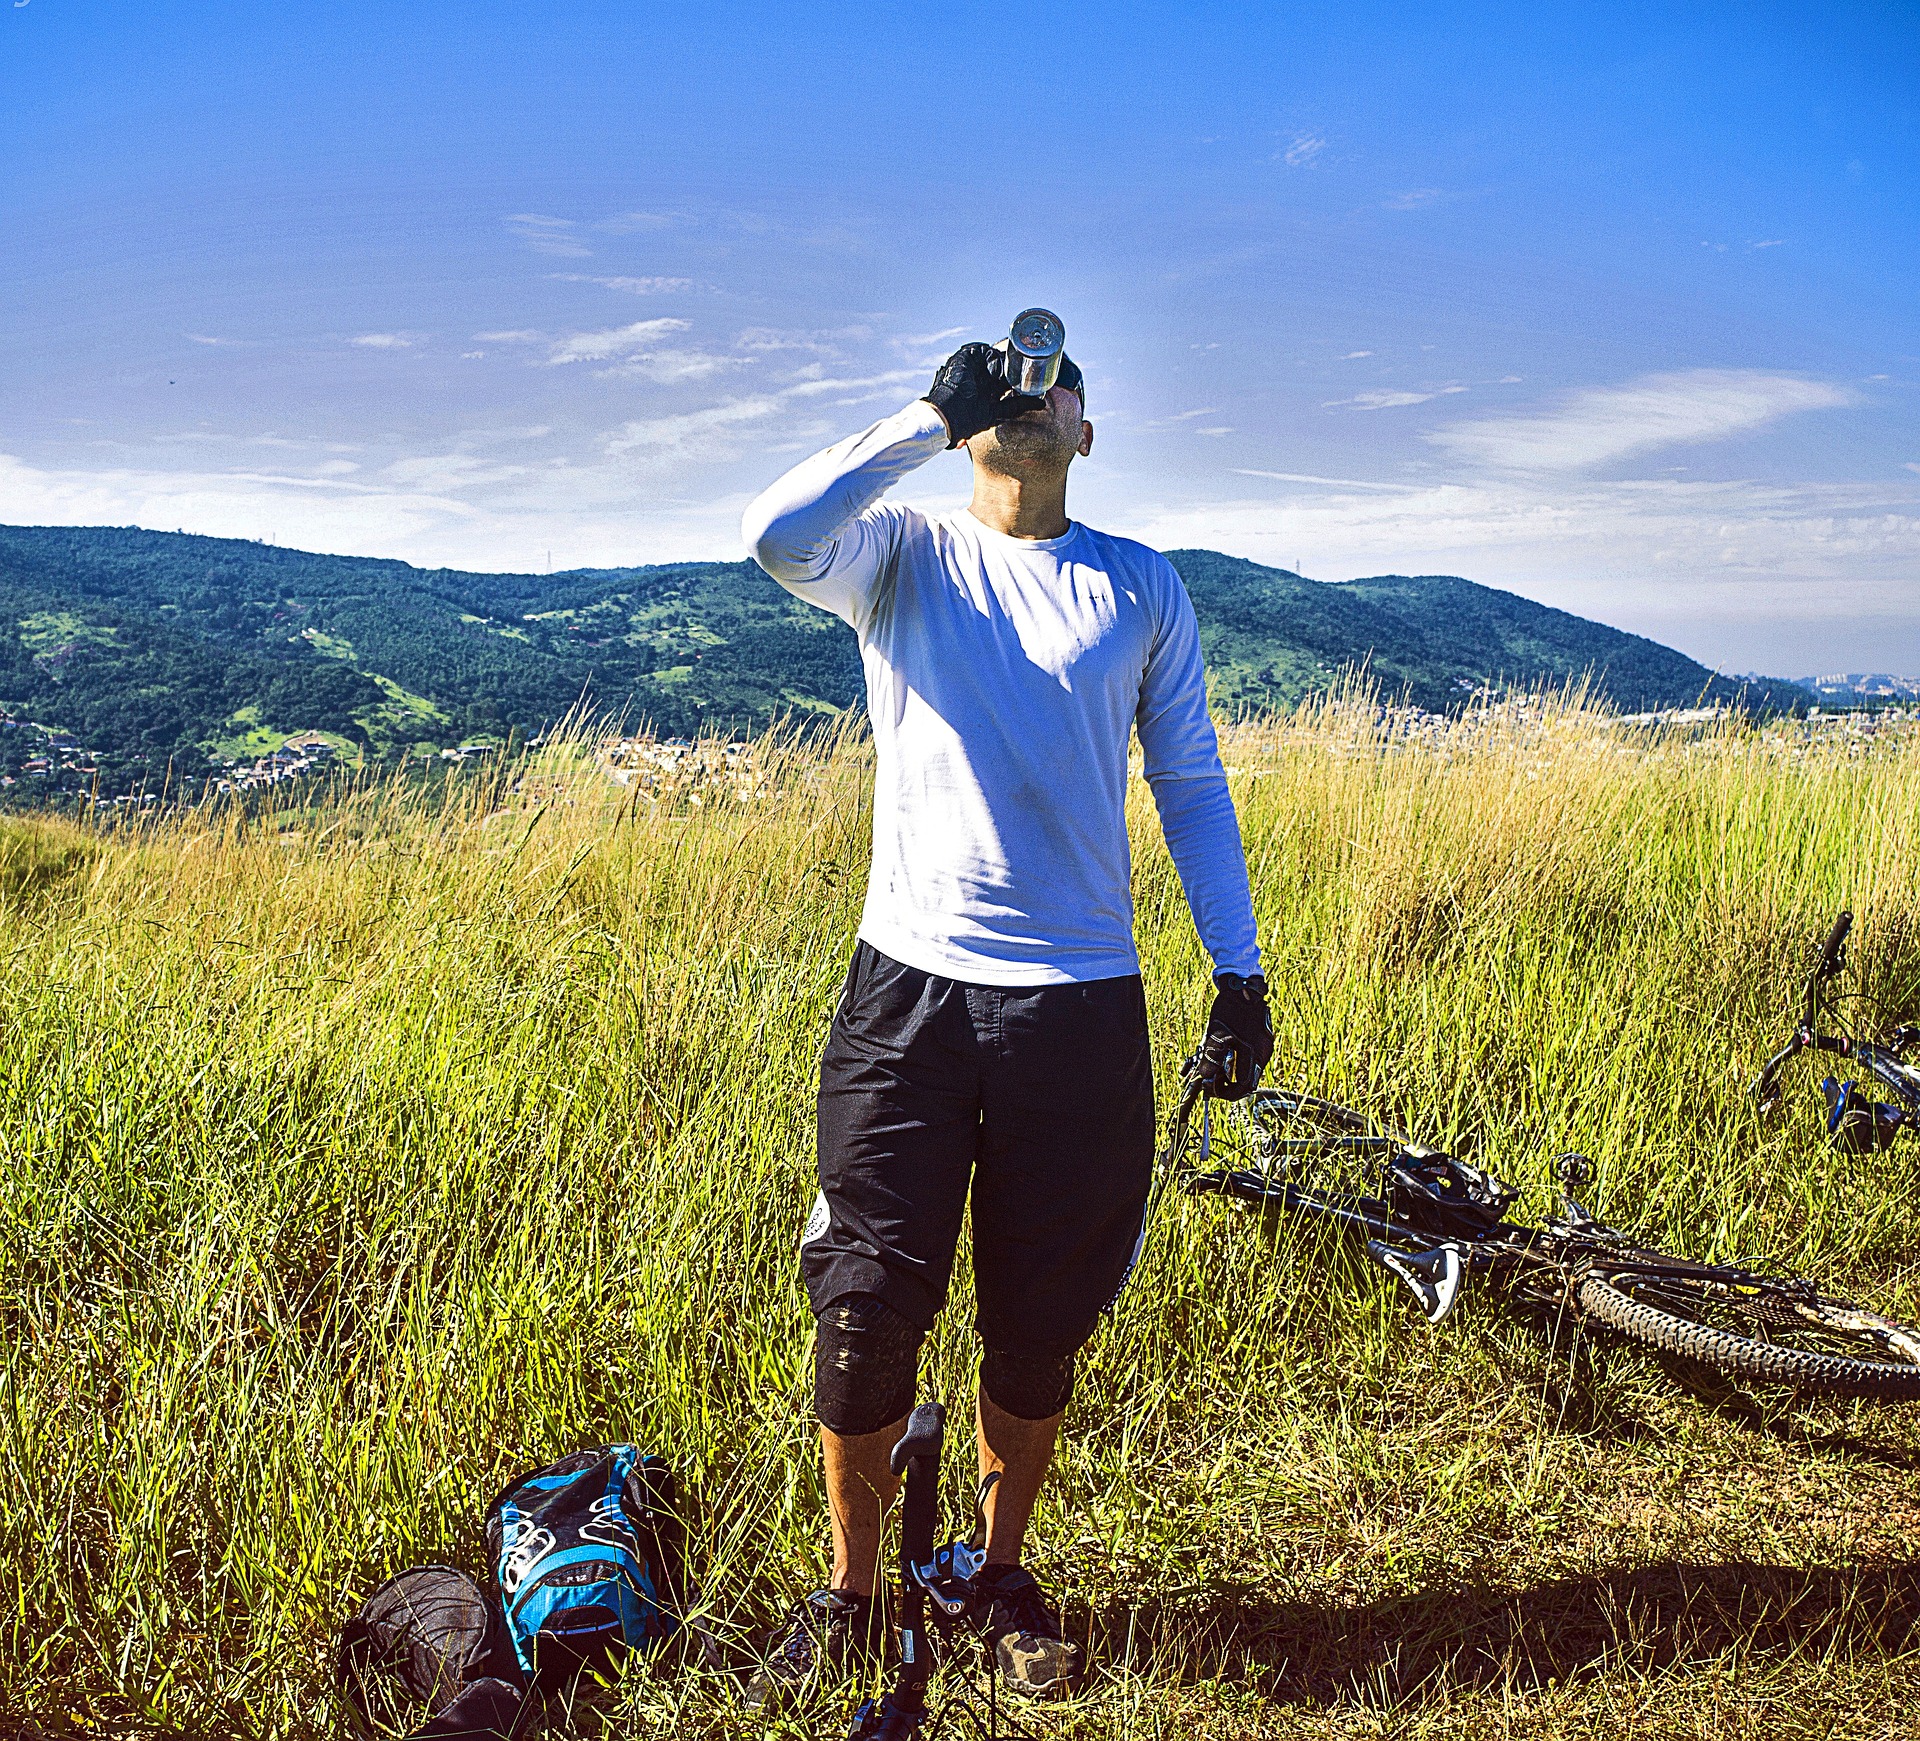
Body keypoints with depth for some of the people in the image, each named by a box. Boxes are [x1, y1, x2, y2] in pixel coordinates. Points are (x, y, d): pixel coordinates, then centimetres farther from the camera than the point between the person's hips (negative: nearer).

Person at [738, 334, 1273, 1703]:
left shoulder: (1143, 588, 10)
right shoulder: (905, 555, 5)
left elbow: (1192, 785, 11)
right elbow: (777, 536, -17)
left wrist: (1240, 971, 6)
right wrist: (935, 415, -12)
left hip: (1082, 1000, 1)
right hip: (910, 985, -1)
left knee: (1043, 1321, 10)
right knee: (867, 1309, 3)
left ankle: (1006, 1576, 33)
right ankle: (852, 1592, 25)